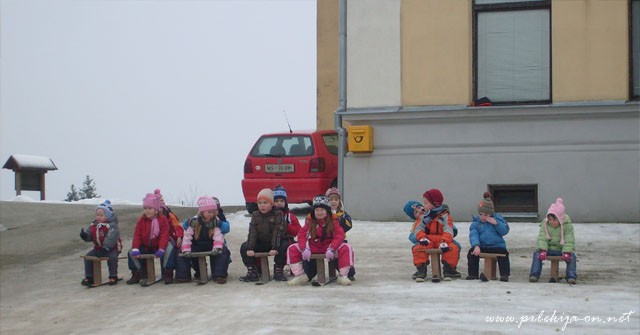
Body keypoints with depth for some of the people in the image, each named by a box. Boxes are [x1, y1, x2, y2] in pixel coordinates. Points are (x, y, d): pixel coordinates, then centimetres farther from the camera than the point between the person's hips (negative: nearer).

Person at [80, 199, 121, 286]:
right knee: (88, 257, -7)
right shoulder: (93, 225, 7)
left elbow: (111, 238, -26)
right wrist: (84, 235, -16)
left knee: (112, 257, -32)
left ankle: (113, 277, -15)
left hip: (111, 249, -6)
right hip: (98, 248, 6)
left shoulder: (112, 226, -16)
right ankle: (89, 277, 1)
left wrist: (106, 247, -34)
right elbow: (89, 236, 7)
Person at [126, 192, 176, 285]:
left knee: (170, 249, -31)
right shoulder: (141, 220, -2)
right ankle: (137, 275, 0)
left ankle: (167, 274, -22)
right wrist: (135, 248, -22)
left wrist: (161, 249, -31)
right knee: (131, 252, -14)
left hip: (159, 246, -3)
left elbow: (164, 235, -18)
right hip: (145, 247, 3)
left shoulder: (162, 219, -11)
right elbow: (137, 235, -7)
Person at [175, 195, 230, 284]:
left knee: (223, 251, -29)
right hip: (197, 245, 1)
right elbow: (187, 236, -13)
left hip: (211, 245, -1)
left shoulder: (216, 222, -10)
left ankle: (219, 275, -25)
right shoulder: (194, 221, -9)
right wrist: (186, 250, -27)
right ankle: (183, 276, -7)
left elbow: (218, 236, -23)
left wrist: (217, 248, -42)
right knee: (183, 254, -18)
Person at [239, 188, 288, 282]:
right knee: (244, 247, -16)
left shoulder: (278, 215, -11)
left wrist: (275, 248, -31)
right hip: (260, 243, 3)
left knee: (284, 246, -33)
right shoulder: (255, 215, 0)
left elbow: (277, 233, -20)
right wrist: (250, 248, -21)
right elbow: (252, 232, -8)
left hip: (275, 242, -3)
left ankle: (278, 271, -16)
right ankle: (252, 272, -10)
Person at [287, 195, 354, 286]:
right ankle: (300, 275, -5)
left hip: (329, 247, -2)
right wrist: (304, 249, -23)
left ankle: (342, 275, -18)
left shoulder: (333, 222, -4)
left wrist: (331, 249, -30)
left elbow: (339, 236, -16)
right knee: (292, 249, -12)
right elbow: (301, 235, -6)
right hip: (313, 247, 2)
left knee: (346, 248, -29)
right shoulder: (310, 222, 2)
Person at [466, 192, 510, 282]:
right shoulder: (476, 222, 4)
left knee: (504, 253, -30)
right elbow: (473, 235, -11)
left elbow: (505, 230, -3)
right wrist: (476, 246, -31)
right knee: (472, 252, -25)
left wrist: (496, 223, -19)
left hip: (497, 246, -1)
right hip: (482, 247, 1)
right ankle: (473, 274, -14)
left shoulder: (497, 219, 6)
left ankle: (504, 275, -25)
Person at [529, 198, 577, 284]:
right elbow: (542, 238, -10)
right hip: (549, 249, 2)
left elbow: (569, 241, -14)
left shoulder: (567, 225, -8)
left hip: (562, 249, -1)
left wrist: (566, 252, -31)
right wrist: (543, 250, -28)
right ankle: (534, 275, -24)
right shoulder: (544, 225, -3)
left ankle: (571, 277, -27)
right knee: (537, 254, -23)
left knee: (572, 256, -28)